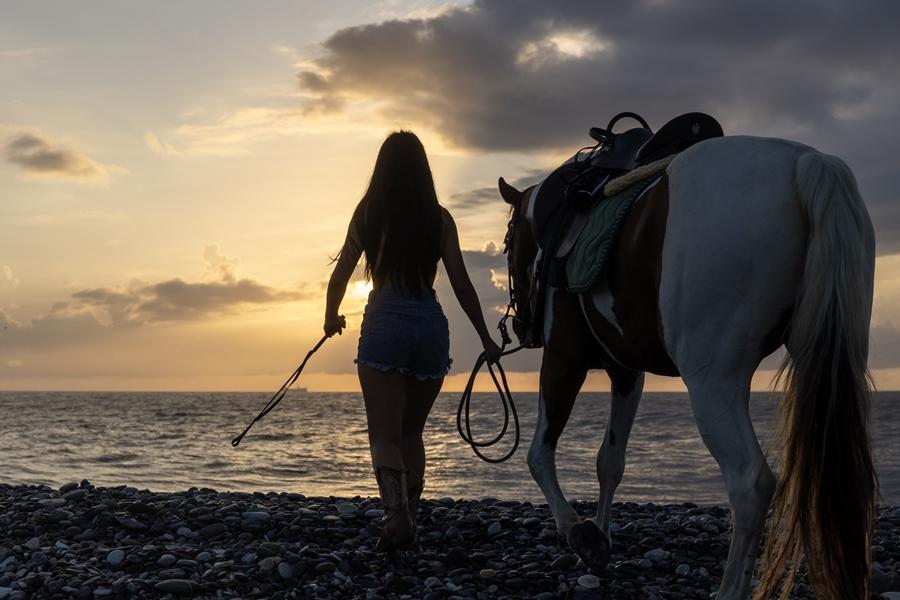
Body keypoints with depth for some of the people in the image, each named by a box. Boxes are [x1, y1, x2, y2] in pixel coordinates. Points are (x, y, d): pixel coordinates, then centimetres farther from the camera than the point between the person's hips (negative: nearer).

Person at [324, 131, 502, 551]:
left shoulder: (368, 214, 2)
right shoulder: (439, 218, 4)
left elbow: (340, 276, 7)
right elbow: (461, 285, 3)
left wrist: (331, 319, 26)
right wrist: (486, 340, 12)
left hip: (384, 324, -2)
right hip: (431, 325, 3)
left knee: (384, 434, -2)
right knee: (411, 433, 17)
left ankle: (396, 516, -21)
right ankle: (409, 519, 20)